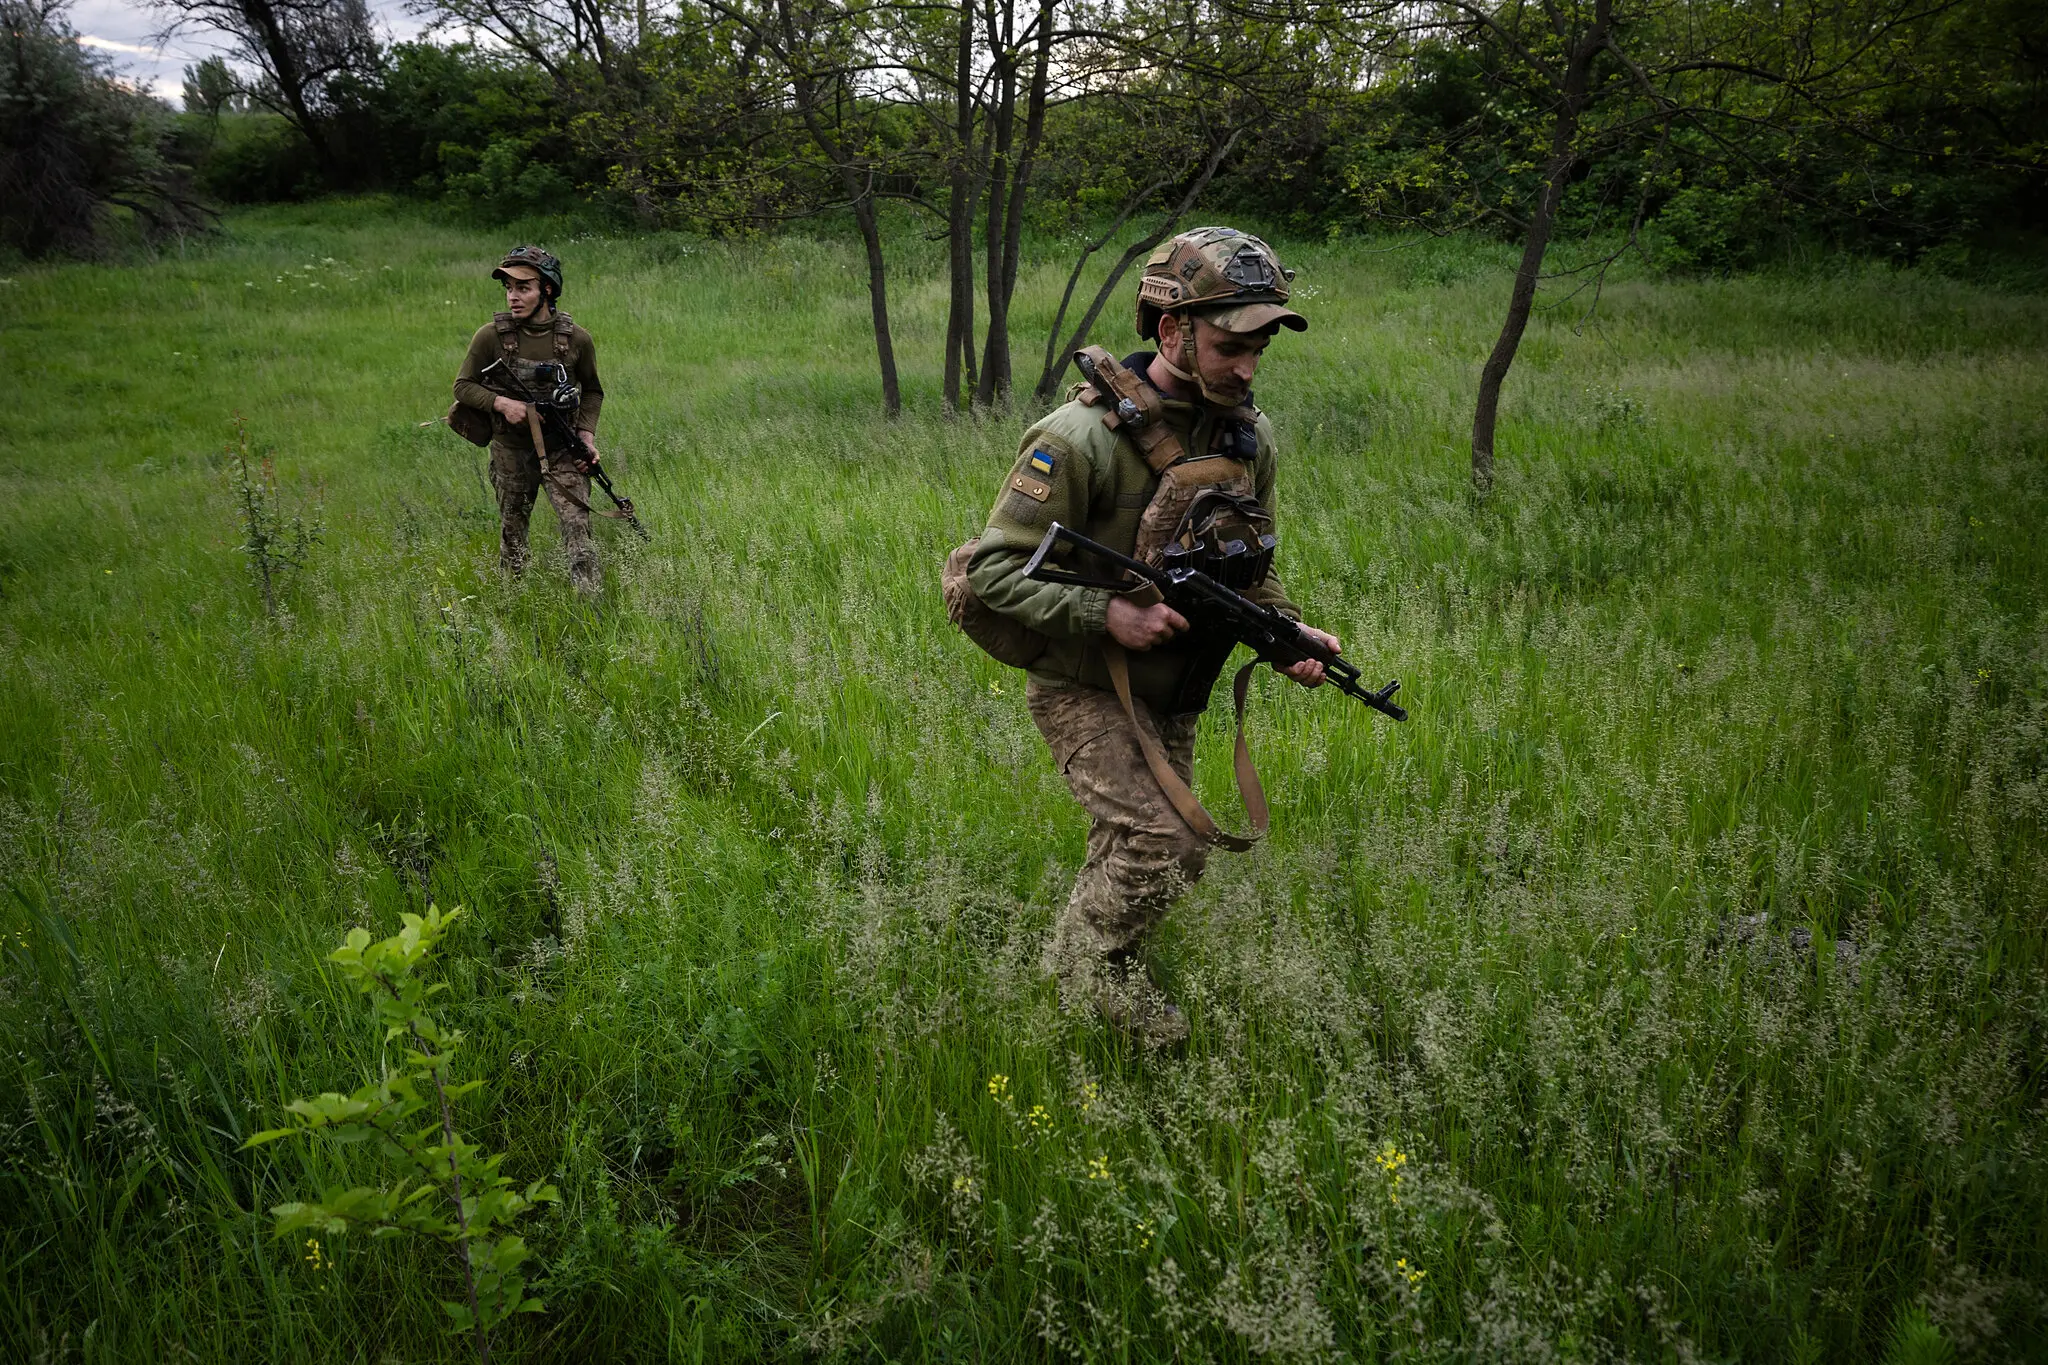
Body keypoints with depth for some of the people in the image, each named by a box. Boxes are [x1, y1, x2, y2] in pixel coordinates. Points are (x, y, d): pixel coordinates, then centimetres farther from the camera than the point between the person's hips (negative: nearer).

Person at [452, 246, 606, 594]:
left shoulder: (576, 339, -6)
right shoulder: (491, 336, -9)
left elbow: (592, 391, 10)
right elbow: (463, 386, 0)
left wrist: (586, 433, -4)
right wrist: (501, 402, -18)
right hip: (511, 450, 1)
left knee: (577, 527, -14)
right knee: (512, 533, 13)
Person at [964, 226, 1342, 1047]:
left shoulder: (1249, 438, -3)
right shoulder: (1082, 437, -24)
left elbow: (1248, 568, 11)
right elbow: (991, 569, -22)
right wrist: (1107, 614, -30)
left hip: (1172, 692, 7)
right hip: (1084, 686, -6)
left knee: (1131, 850, 17)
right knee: (1164, 844, -18)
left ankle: (1088, 959, 42)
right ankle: (1092, 967, 8)